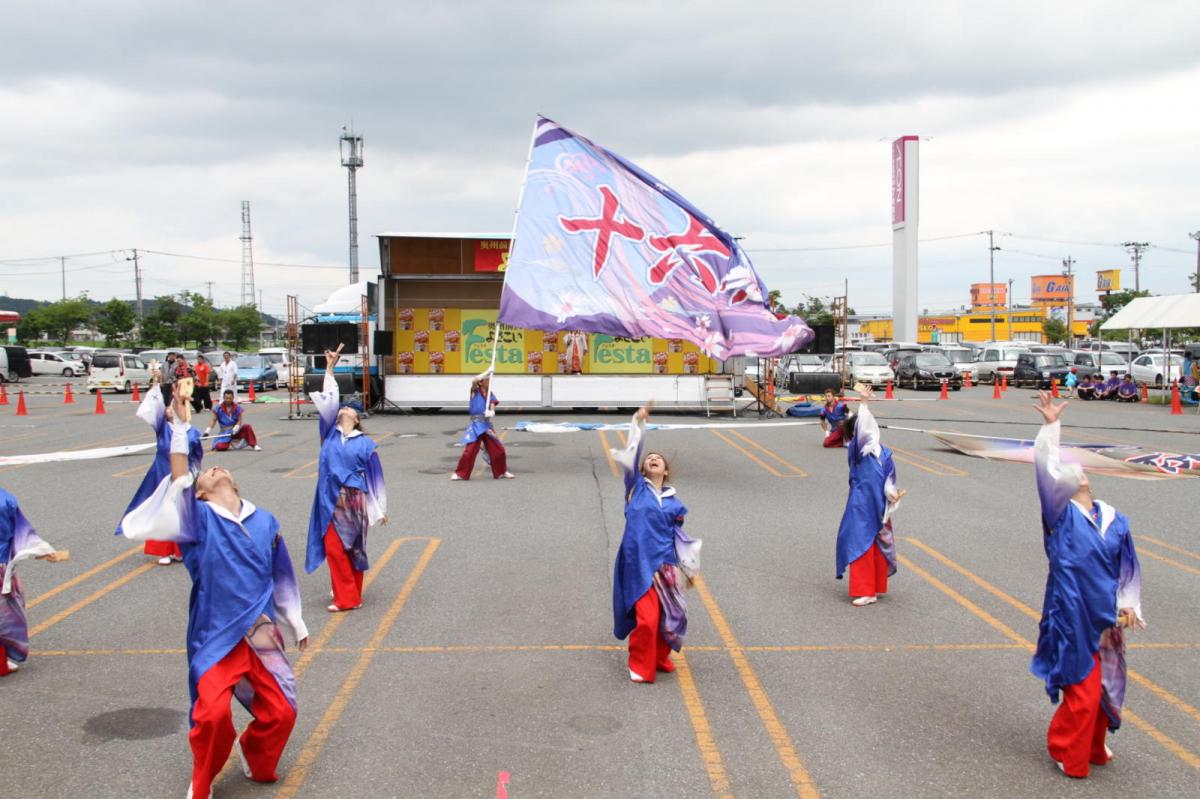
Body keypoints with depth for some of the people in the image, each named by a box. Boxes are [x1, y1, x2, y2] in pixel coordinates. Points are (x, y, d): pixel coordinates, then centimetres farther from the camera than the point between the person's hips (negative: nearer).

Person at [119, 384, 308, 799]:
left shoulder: (265, 522, 6)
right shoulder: (199, 519, -3)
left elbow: (281, 577, 14)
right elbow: (178, 483, -20)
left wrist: (297, 623, 19)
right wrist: (180, 428, -24)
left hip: (262, 635, 4)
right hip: (216, 637, -3)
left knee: (281, 712, 5)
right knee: (214, 713, -19)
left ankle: (256, 759, 38)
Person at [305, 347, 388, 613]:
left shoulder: (364, 444, 0)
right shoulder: (330, 434, 6)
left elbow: (374, 477, 3)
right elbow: (328, 402, 1)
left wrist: (380, 508, 3)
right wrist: (330, 368, -1)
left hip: (354, 502, -2)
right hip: (331, 501, 3)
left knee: (354, 547, 4)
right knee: (334, 547, 4)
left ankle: (351, 594, 15)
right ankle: (346, 596, 14)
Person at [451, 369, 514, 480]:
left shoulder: (490, 394, 9)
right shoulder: (475, 391, -1)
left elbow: (492, 406, -3)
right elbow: (475, 380, -21)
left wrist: (491, 412, -27)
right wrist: (488, 372, -18)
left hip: (487, 425, 4)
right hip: (476, 425, -4)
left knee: (498, 449, 5)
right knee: (469, 450, -9)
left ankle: (502, 472, 23)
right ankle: (460, 473, 4)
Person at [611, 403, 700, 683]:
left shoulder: (674, 503, 10)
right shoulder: (637, 488, 5)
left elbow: (679, 538, 15)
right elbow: (630, 455, -3)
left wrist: (688, 568, 12)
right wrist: (638, 424, -8)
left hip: (665, 565, 3)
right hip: (639, 564, -3)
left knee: (668, 616, 8)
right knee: (647, 618, -9)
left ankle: (660, 657, 34)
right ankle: (639, 665, 13)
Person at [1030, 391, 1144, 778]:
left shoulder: (1114, 520, 4)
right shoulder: (1061, 516, -9)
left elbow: (1128, 567, 13)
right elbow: (1045, 469, -22)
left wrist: (1128, 603, 4)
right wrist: (1051, 426, -24)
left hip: (1107, 618, 5)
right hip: (1074, 618, -5)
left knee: (1106, 685, 17)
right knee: (1083, 689, -2)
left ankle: (1093, 747, 39)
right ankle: (1066, 750, 20)